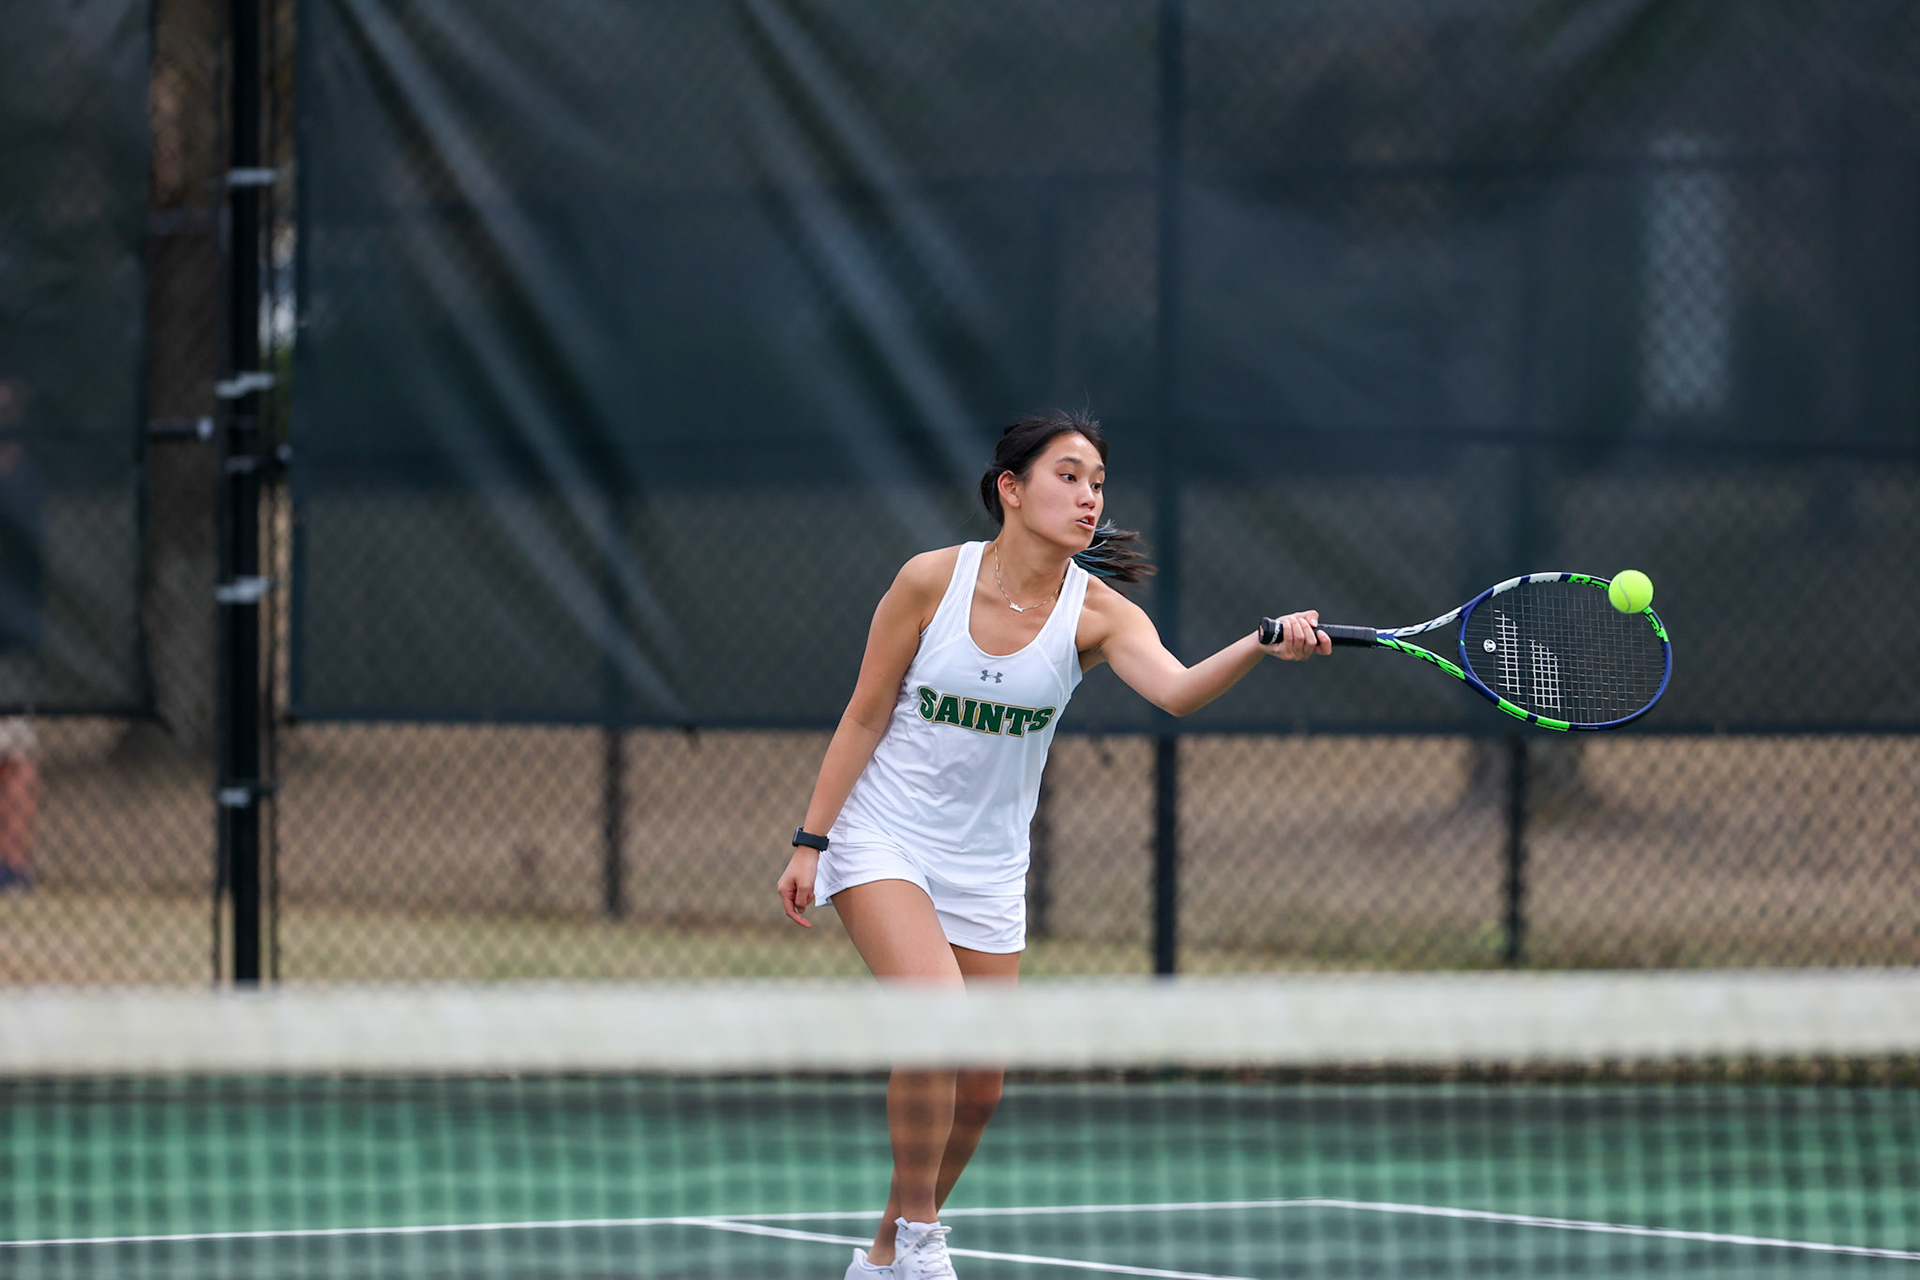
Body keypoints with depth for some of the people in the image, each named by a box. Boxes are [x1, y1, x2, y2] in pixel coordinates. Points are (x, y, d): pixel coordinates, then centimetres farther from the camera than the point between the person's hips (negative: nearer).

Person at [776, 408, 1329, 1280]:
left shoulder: (1098, 613, -10)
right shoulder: (932, 580, -13)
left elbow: (1178, 689, -30)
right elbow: (864, 717, -4)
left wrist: (1262, 645, -48)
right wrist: (809, 843, -6)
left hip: (988, 870, 4)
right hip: (882, 840, -4)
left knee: (976, 1093, 5)